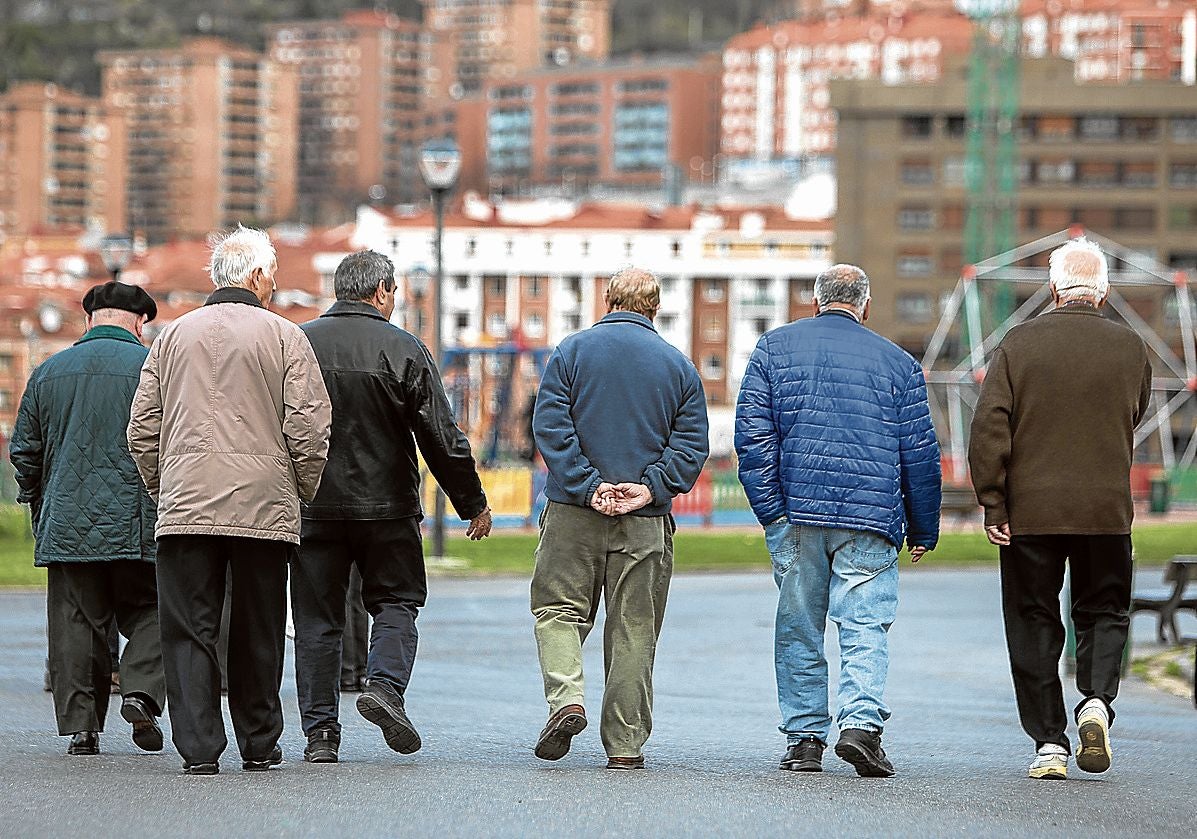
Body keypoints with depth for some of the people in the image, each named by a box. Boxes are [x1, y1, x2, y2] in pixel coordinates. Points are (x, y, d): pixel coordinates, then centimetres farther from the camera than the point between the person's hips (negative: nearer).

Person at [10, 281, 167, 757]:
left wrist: (37, 506, 26)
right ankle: (141, 692, -11)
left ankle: (81, 725, 2)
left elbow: (24, 452, 13)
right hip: (136, 523, -2)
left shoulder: (48, 373, 9)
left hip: (67, 525, 3)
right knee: (148, 614, 10)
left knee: (76, 625, 6)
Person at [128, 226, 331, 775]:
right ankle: (259, 747, 17)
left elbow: (142, 428, 11)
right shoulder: (283, 337, 0)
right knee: (257, 632, 9)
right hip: (263, 506, -1)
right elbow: (309, 427, -4)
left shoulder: (173, 336, 10)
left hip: (185, 505, 1)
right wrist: (302, 492, 9)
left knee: (188, 629, 1)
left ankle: (199, 748, -7)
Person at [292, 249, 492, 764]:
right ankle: (384, 684, -11)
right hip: (387, 507, -2)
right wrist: (473, 504, 5)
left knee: (317, 617, 7)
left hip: (314, 507, 2)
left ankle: (319, 732, 5)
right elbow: (442, 438, -6)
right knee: (396, 601, 14)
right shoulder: (403, 350, -6)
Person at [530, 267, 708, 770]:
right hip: (646, 522, 1)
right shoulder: (678, 366, 7)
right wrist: (649, 489, -9)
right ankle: (625, 743, 7)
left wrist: (587, 486, -11)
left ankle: (566, 696, -14)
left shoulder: (572, 351, 2)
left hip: (574, 511, -1)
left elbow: (551, 425, -8)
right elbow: (690, 443, -2)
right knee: (634, 629, 6)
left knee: (559, 608, 10)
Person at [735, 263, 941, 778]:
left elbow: (752, 432, 1)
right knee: (866, 627, -3)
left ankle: (804, 738, 8)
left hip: (795, 511, 1)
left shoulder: (774, 348, 10)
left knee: (798, 629, 8)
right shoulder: (897, 363, 10)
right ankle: (861, 722, -21)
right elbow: (920, 452, 10)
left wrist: (769, 509, 0)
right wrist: (923, 531, 16)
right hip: (871, 518, -1)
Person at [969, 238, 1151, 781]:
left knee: (1034, 625, 8)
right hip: (1107, 510, 1)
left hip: (1030, 511, -1)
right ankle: (1097, 699, -8)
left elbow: (989, 427, -9)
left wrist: (993, 505, -4)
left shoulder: (1018, 344, -5)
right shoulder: (1130, 348, -1)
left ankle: (1049, 741, 5)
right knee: (1103, 611, 16)